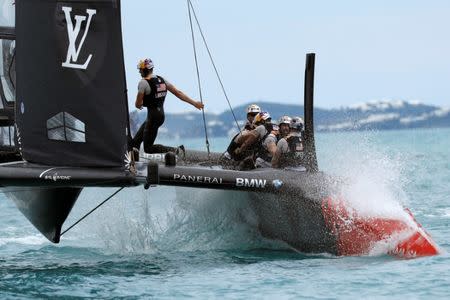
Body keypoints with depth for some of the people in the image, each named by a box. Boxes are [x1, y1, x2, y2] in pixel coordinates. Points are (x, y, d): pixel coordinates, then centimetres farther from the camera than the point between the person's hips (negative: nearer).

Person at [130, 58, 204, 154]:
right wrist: (194, 103, 11)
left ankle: (174, 150, -16)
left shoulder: (143, 83, -15)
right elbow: (178, 93, 6)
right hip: (161, 114, 9)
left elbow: (138, 104, -12)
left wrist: (139, 105, 14)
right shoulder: (161, 80, 6)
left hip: (153, 117, -9)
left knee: (148, 148, -4)